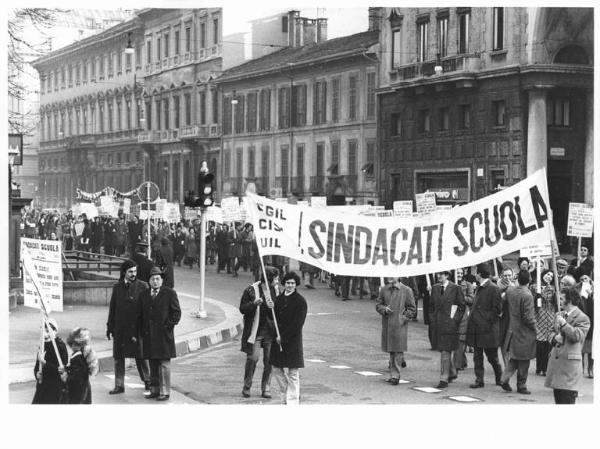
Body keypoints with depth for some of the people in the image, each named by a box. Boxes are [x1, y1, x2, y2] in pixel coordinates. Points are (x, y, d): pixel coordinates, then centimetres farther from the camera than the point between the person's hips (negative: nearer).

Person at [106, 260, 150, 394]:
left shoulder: (142, 286, -2)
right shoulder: (117, 287, 8)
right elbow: (112, 308, 12)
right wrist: (110, 326, 10)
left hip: (136, 327, -3)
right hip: (119, 329, 3)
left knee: (140, 356, 4)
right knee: (118, 357, 6)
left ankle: (147, 381, 21)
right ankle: (119, 385, 14)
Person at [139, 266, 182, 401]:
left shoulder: (170, 293, 0)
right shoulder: (144, 294, 14)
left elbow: (176, 313, -1)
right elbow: (141, 315, 18)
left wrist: (168, 326, -9)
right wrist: (142, 332, 10)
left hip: (164, 335, -5)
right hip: (149, 336, 5)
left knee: (164, 364, -4)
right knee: (153, 365, 10)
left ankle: (165, 392, -1)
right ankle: (154, 390, 16)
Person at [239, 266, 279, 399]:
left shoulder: (275, 291, 9)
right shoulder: (251, 290, -5)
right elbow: (242, 309, -3)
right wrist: (253, 304, -19)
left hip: (270, 331, 4)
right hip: (255, 330, -4)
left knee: (269, 360, 2)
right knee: (252, 358, -7)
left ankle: (266, 388, 11)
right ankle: (247, 386, 10)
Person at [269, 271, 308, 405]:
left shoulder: (300, 302, -8)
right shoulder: (279, 299, 10)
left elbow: (298, 324, -13)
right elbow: (274, 318, 12)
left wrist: (283, 337, -12)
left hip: (292, 341, -6)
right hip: (278, 340, 6)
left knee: (292, 373, -4)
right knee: (277, 370, 12)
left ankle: (293, 401, 2)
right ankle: (285, 397, 26)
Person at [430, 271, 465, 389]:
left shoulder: (455, 288, -5)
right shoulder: (435, 288, 10)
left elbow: (462, 306, -1)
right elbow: (431, 306, 18)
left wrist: (455, 319, -6)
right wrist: (432, 319, 9)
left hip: (449, 324, -5)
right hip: (437, 324, 5)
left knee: (445, 351, -9)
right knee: (445, 351, 15)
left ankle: (444, 379, -8)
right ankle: (452, 373, 33)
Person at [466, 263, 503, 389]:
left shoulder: (493, 288, -12)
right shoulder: (479, 288, 15)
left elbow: (497, 308, -14)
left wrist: (487, 319, -15)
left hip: (488, 329, -8)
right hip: (476, 328, 8)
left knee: (492, 357, 3)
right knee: (477, 356, 6)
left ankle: (500, 377, 21)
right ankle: (479, 380, 9)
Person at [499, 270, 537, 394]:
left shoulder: (509, 290, -2)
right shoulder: (527, 295, -21)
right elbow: (528, 317, -19)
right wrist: (535, 327, -6)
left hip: (512, 330, 6)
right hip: (524, 332, -6)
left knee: (513, 358, 19)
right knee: (523, 361, 6)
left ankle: (505, 379, 8)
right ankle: (521, 385, 13)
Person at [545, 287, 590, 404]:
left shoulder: (582, 318, -8)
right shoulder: (559, 315, 17)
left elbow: (576, 336, -20)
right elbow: (553, 332, 24)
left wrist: (563, 323, -16)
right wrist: (555, 337, 1)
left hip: (570, 361, -8)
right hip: (556, 358, 8)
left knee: (567, 399, -9)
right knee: (557, 396, 12)